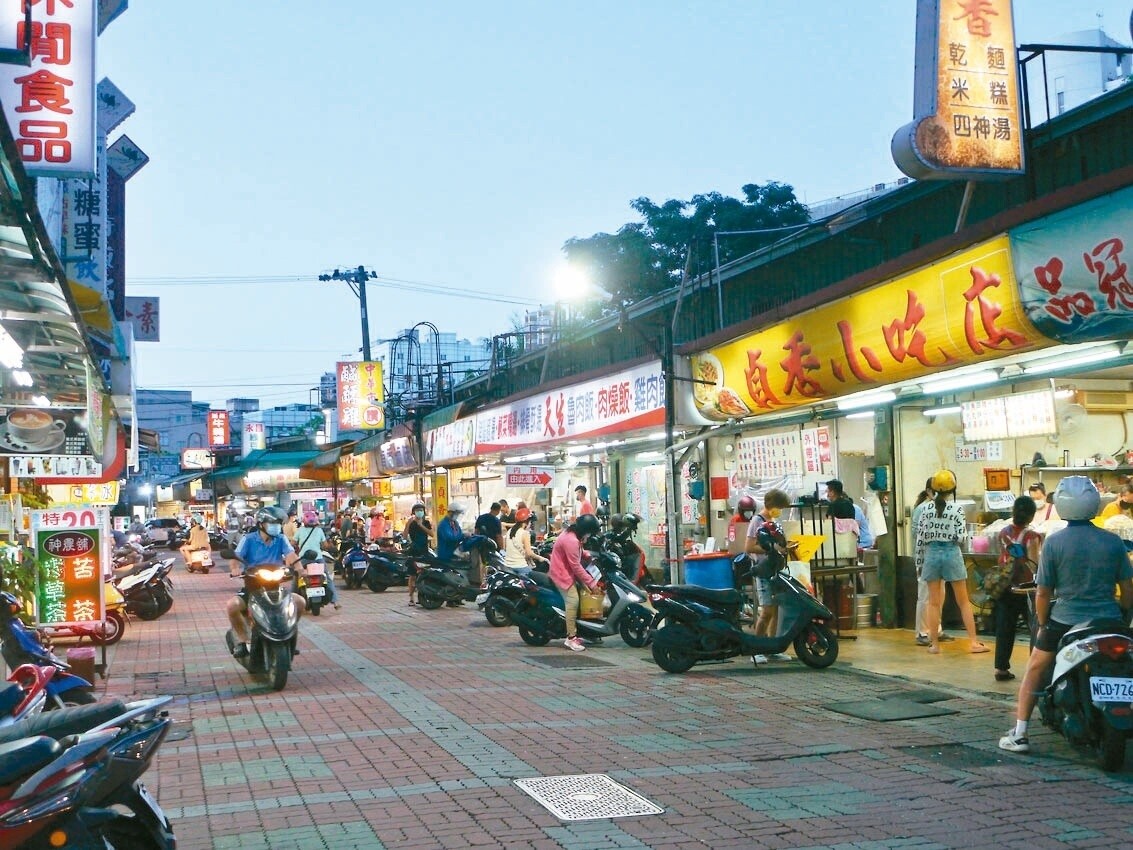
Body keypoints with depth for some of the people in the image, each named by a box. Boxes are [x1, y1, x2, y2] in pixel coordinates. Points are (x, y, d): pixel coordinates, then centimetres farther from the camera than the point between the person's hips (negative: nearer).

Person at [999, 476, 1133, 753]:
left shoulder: (1053, 542, -10)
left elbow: (1043, 592, -5)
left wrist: (1042, 624, 10)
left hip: (1065, 621, -2)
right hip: (1108, 622, 2)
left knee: (1034, 672, 15)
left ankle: (1018, 735, 13)